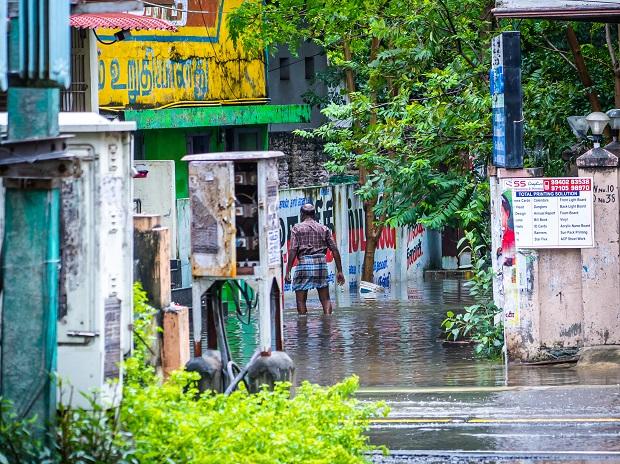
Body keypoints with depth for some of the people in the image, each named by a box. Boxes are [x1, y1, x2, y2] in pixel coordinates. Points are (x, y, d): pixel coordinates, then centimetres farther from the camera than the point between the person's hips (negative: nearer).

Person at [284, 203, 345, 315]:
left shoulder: (297, 228, 2)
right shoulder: (324, 229, 11)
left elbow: (293, 251, -7)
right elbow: (335, 250, 6)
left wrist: (288, 272, -6)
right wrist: (339, 271, 10)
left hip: (304, 264, -3)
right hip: (321, 264, 3)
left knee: (301, 300, 5)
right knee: (325, 299, 9)